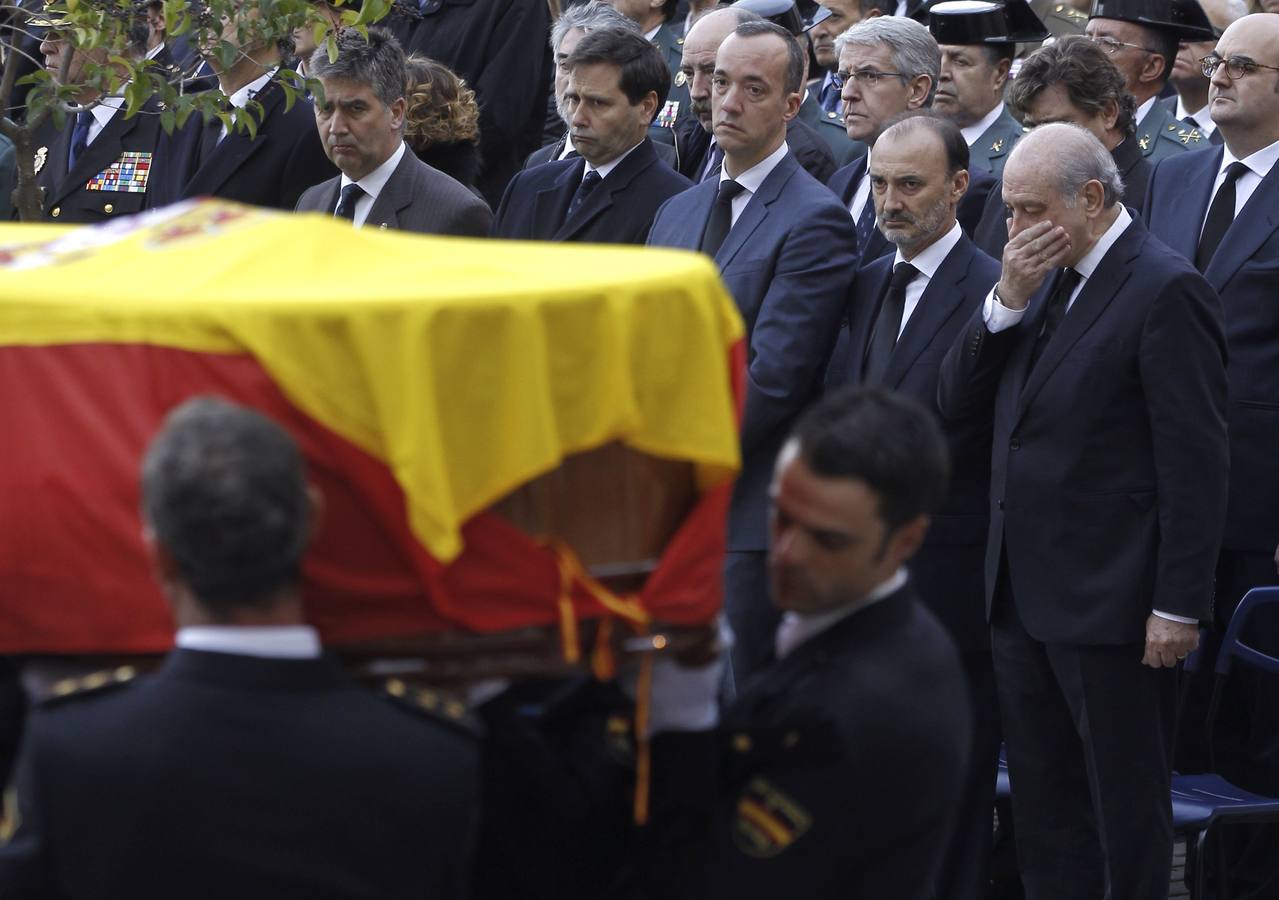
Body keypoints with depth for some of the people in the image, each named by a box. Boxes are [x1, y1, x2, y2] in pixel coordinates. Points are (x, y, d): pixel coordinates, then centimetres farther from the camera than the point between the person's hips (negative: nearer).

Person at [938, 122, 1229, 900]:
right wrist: (1007, 302, -6)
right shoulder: (1048, 281, 12)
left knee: (1126, 808, 1)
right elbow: (956, 401, 9)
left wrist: (1180, 605, -18)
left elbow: (1196, 463, -16)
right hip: (1026, 595, 8)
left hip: (1111, 603, -8)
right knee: (1044, 804, 13)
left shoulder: (1166, 291, -14)